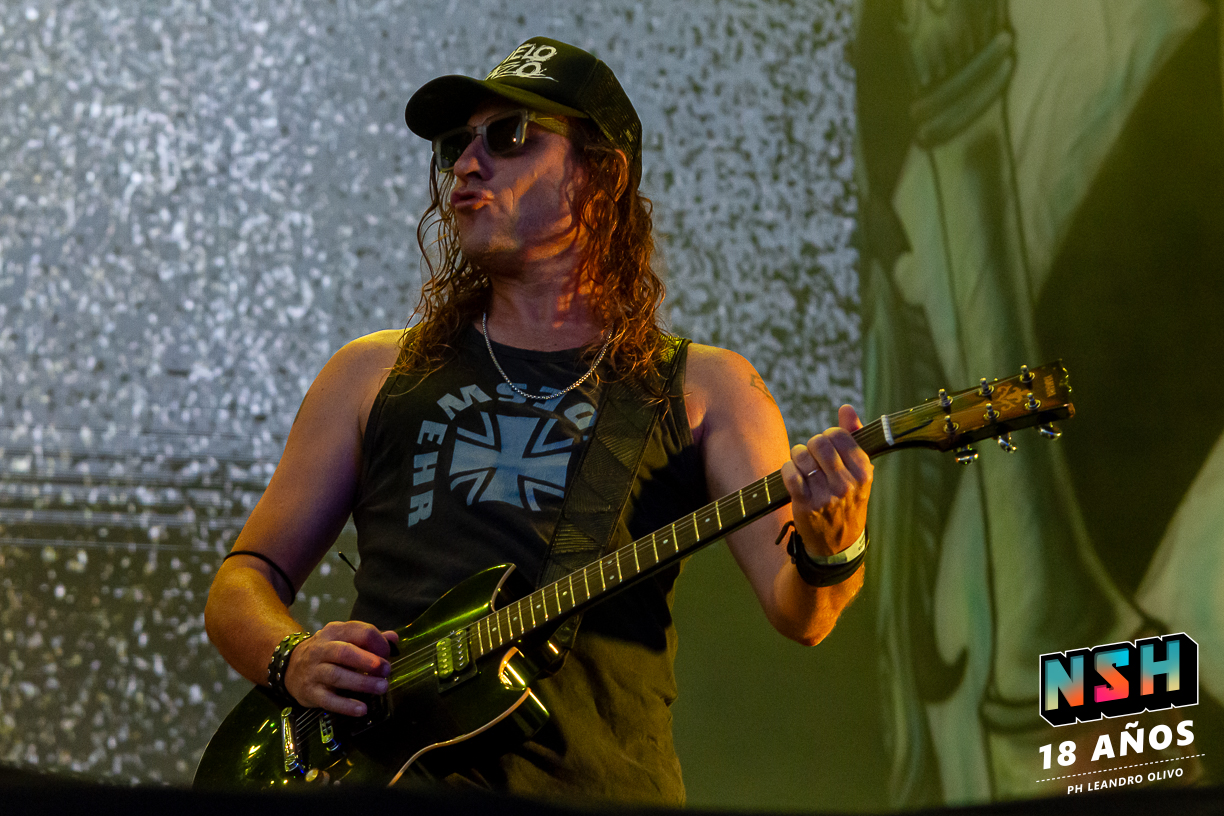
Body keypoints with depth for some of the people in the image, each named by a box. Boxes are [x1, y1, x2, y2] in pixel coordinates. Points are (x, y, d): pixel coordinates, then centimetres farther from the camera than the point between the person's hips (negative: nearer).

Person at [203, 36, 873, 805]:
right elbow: (245, 579, 20)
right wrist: (294, 660, -1)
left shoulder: (704, 388, 13)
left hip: (600, 780, 0)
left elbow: (794, 609, 2)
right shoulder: (376, 373, 19)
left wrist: (829, 552, -20)